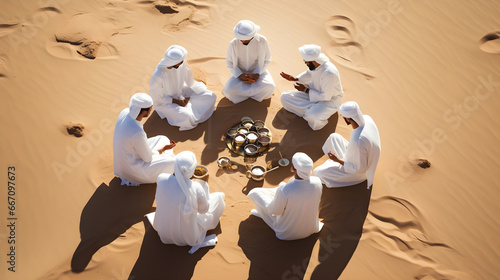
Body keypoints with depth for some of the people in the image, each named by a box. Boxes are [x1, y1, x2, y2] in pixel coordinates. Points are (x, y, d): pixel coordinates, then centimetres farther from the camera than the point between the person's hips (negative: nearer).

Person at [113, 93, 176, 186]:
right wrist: (163, 149, -4)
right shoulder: (137, 133, -37)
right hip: (133, 169, -8)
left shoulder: (125, 112, -14)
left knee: (163, 139, 13)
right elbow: (148, 158, -20)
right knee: (174, 163, -9)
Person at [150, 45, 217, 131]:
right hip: (165, 102, -5)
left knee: (211, 97, -7)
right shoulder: (157, 77, -36)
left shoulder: (182, 63, -22)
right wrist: (177, 101, -20)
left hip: (180, 91, 5)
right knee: (187, 118, -30)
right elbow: (157, 98, -19)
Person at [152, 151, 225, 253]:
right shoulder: (197, 189, -34)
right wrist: (204, 183, -2)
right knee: (218, 196, 16)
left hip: (163, 231, 4)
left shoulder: (161, 178, -24)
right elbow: (203, 209, -11)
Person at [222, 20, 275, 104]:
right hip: (240, 74, 0)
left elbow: (266, 60, -4)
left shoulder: (262, 41, -16)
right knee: (229, 90, -27)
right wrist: (240, 76, -18)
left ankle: (241, 91, -9)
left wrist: (257, 74, -18)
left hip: (258, 72, 0)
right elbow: (229, 63, -2)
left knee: (269, 87, -30)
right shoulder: (233, 44, -15)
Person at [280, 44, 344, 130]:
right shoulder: (315, 64, -12)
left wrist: (306, 90, -19)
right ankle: (312, 111, -9)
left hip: (329, 100, -8)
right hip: (314, 93, 8)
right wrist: (294, 79, 0)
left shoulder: (329, 73, -35)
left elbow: (326, 97, -26)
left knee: (312, 117, -39)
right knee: (285, 97, -4)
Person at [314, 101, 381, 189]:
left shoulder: (358, 142, -45)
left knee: (318, 172, -3)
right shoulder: (366, 118, -21)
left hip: (358, 172, -7)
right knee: (334, 137, 12)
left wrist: (338, 160, -21)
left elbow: (359, 169, -29)